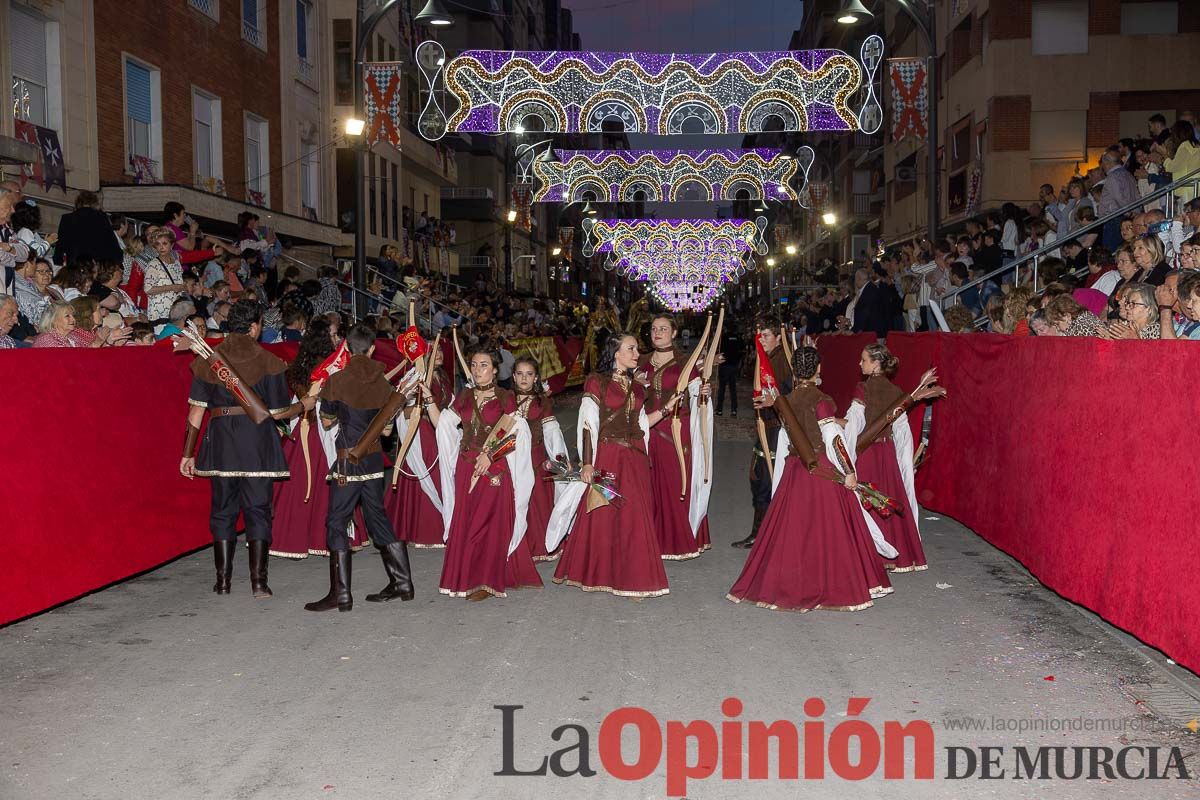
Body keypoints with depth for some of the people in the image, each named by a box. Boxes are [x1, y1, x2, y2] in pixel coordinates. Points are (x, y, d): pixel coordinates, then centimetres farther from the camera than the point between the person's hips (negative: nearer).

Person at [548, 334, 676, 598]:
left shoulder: (636, 386, 15)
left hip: (635, 458, 5)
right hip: (606, 456, -5)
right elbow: (587, 424, -9)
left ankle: (631, 575, 16)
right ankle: (596, 574, 16)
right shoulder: (596, 382, -4)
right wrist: (587, 464, -15)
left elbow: (641, 424, 16)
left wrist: (666, 408, 7)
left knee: (634, 517, 6)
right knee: (601, 516, 2)